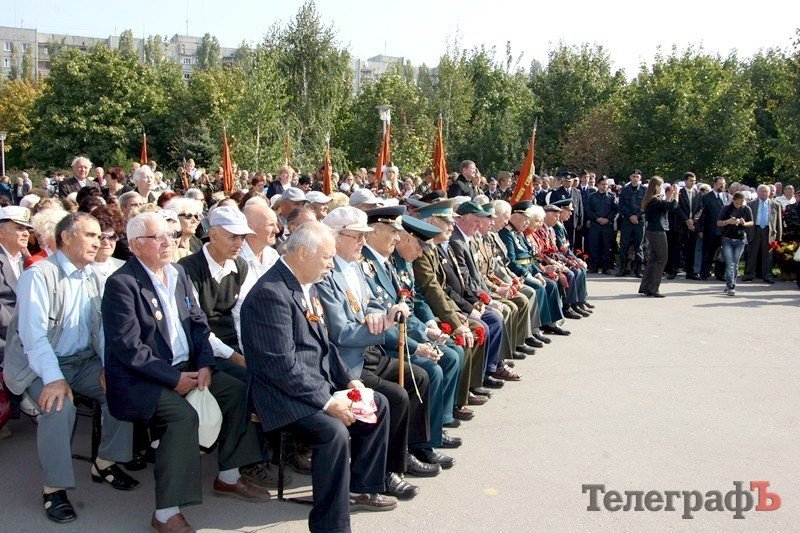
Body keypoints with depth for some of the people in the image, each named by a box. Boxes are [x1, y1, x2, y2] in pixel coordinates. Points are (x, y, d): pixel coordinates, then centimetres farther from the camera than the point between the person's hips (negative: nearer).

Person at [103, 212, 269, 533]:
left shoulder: (178, 273, 10)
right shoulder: (121, 283, -14)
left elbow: (198, 323, 10)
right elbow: (128, 347, -20)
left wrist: (204, 364, -7)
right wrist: (174, 379, -20)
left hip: (185, 368, 8)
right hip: (139, 379, -8)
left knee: (237, 390, -3)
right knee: (184, 414, -31)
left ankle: (228, 477, 13)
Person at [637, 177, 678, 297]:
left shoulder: (650, 200, 11)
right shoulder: (655, 200, -18)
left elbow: (665, 205, 20)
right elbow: (673, 206, -24)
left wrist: (670, 194, 17)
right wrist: (675, 192, -12)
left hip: (652, 231, 10)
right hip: (658, 232, -10)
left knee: (653, 258, 15)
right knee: (661, 259, -3)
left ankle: (644, 287, 18)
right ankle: (652, 289, -2)